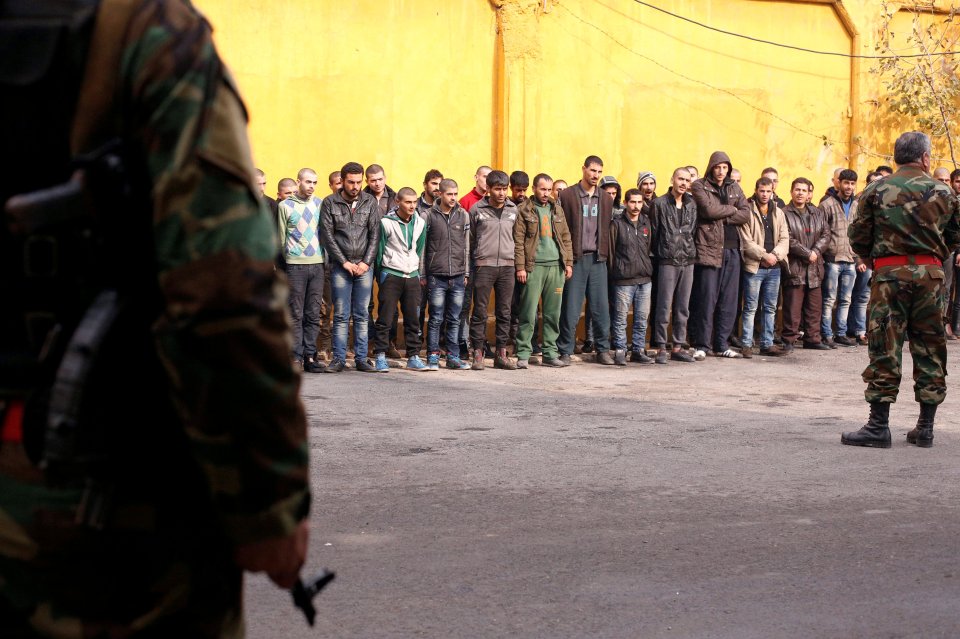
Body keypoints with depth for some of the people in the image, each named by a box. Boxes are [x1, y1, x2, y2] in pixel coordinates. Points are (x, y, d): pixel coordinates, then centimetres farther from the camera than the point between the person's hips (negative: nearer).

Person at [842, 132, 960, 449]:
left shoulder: (876, 190, 0)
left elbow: (858, 236, 0)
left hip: (890, 272, -2)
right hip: (931, 273, 2)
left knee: (885, 349, -1)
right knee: (930, 349, 9)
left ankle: (878, 426, -2)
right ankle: (925, 427, 12)